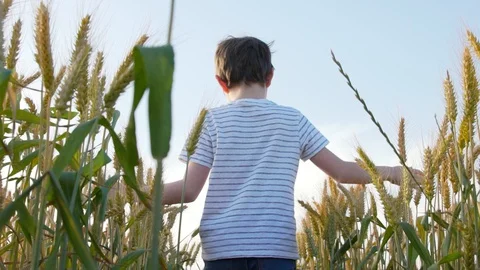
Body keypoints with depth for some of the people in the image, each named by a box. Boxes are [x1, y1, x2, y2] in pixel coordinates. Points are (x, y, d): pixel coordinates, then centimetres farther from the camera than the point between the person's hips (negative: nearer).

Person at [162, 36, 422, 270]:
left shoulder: (212, 120, 2)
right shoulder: (293, 119, 6)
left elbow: (189, 190, -5)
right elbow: (341, 170, 8)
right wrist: (390, 172, 22)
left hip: (222, 247, 0)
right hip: (276, 247, 1)